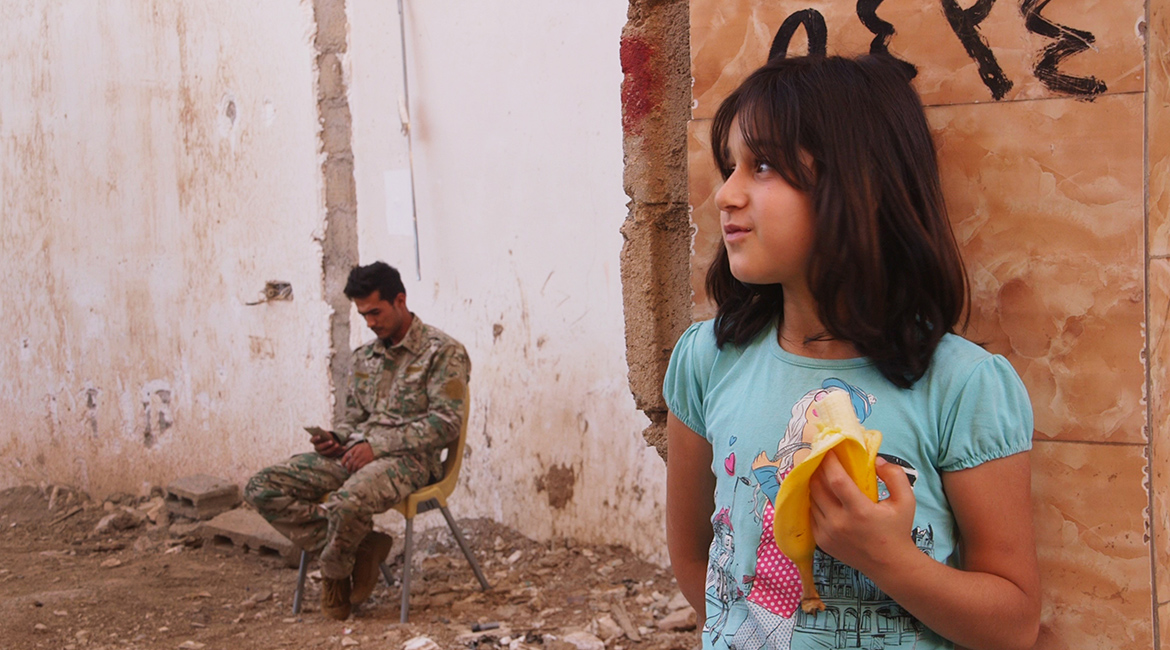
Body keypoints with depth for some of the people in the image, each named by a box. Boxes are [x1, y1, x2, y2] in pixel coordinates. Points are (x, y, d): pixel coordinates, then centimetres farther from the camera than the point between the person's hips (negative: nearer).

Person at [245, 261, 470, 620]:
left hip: (409, 458, -7)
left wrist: (377, 445, -18)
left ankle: (335, 571, -5)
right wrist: (335, 439, 0)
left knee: (348, 502, -39)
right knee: (262, 489, -11)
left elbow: (446, 422, -12)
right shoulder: (364, 356, 19)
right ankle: (360, 547, -11)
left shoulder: (443, 352, -3)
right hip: (355, 454, 7)